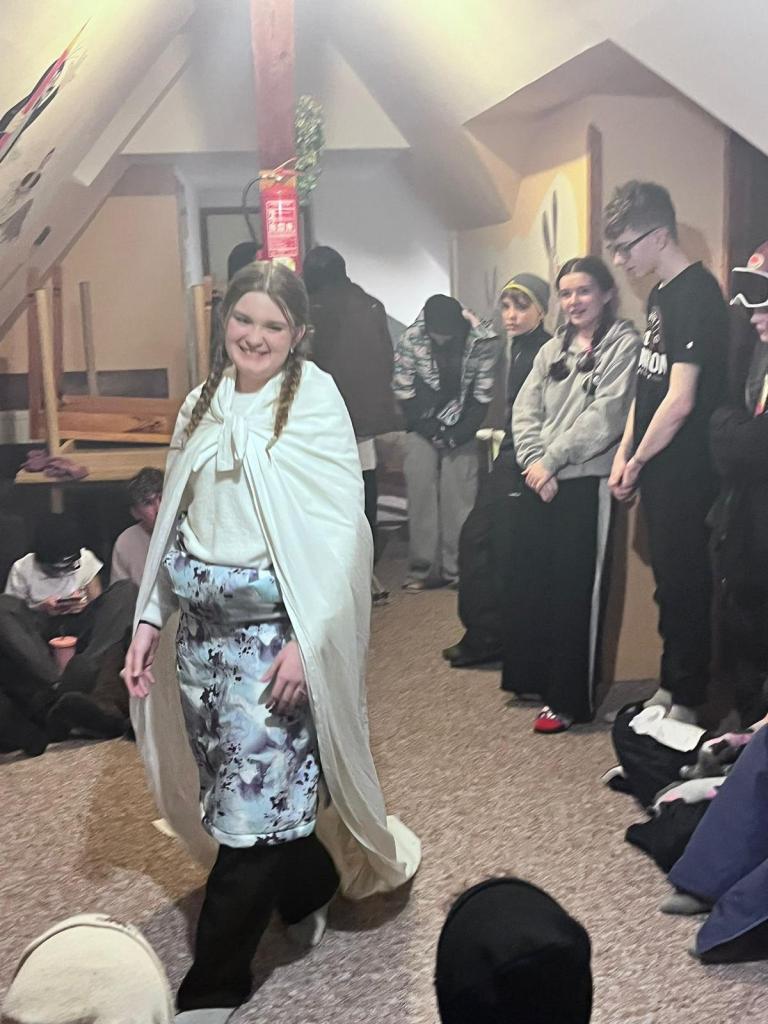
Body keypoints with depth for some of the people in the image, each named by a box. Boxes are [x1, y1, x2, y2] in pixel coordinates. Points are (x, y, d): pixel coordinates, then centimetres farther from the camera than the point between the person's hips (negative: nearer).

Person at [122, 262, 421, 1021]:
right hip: (204, 623, 6)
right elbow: (174, 522, 12)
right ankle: (307, 888, 41)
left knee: (254, 798, -1)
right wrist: (150, 617, 6)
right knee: (230, 786, 14)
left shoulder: (313, 402, -9)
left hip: (274, 625, -6)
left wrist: (306, 639, -18)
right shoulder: (202, 404, 8)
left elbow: (341, 530, -13)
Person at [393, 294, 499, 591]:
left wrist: (459, 433, -11)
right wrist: (428, 428, -7)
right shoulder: (411, 338, -12)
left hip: (461, 432, -1)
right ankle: (423, 570, 5)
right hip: (422, 430, 1)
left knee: (459, 499, -4)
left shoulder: (484, 340, -15)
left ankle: (457, 569, 4)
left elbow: (483, 395, -8)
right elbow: (403, 389, -4)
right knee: (421, 497, -1)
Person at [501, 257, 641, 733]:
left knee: (573, 591, -3)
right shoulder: (552, 349, 17)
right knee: (525, 580, 10)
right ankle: (532, 675, 27)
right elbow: (525, 412, 9)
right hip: (537, 482, 6)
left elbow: (605, 416, -12)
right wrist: (534, 465, -7)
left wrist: (552, 460, -12)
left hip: (586, 483, -6)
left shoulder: (623, 344, -2)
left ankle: (569, 699, 6)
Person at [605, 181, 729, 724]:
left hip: (688, 475, -9)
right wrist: (625, 455, 6)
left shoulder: (697, 293, -18)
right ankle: (670, 686, 31)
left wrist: (637, 462, -10)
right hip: (660, 472, 9)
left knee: (686, 587, 1)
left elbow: (679, 401, -22)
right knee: (668, 582, 18)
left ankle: (688, 702, 15)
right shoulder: (660, 294, 12)